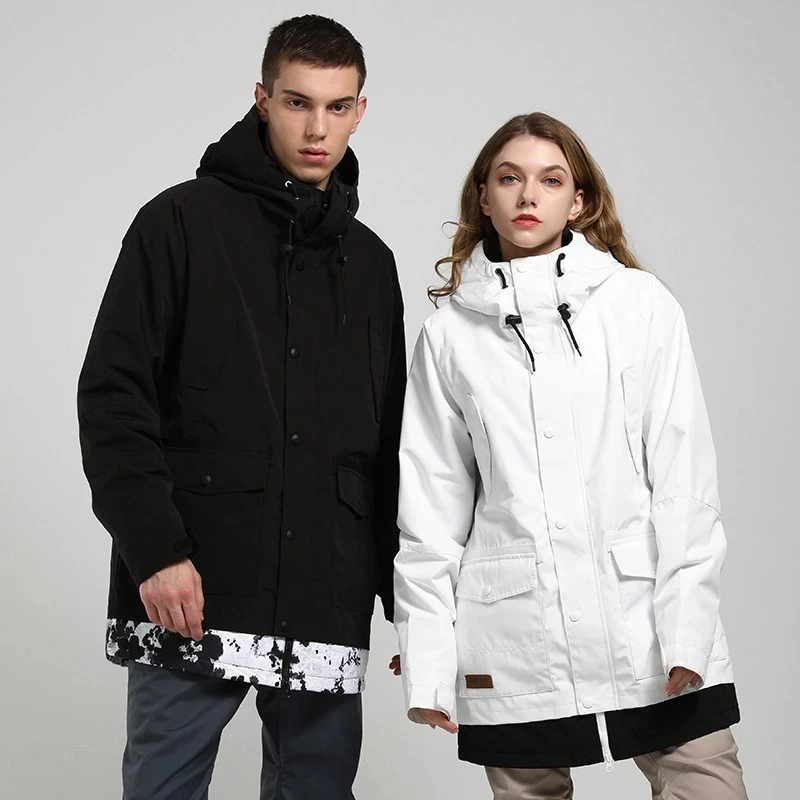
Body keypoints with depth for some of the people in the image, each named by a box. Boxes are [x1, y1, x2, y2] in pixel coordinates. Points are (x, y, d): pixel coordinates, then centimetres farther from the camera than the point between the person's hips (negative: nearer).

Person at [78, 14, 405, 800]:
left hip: (328, 603, 4)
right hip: (191, 592, -4)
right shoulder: (183, 221, 2)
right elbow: (113, 397, -5)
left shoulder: (370, 262, 16)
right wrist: (154, 549, -15)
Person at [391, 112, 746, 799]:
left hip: (644, 626, -1)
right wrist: (426, 663, 3)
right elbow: (430, 503, 8)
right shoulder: (450, 334, 8)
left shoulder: (640, 304, 5)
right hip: (514, 648, 1)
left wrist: (686, 628, -6)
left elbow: (683, 473, 1)